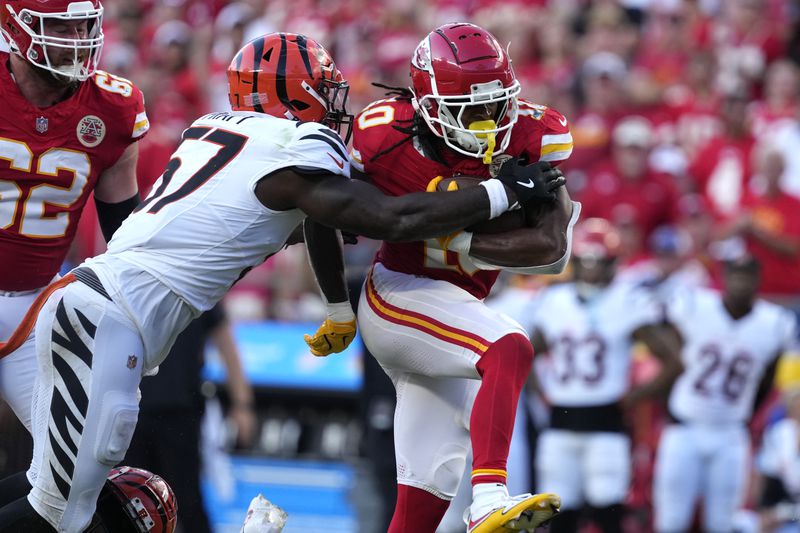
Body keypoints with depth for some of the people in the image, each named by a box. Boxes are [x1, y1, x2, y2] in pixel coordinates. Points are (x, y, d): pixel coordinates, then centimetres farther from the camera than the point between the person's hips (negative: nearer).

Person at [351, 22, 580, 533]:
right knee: (510, 351, -32)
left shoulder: (531, 137, -10)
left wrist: (453, 242, -24)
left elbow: (551, 245, -19)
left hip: (454, 308, 5)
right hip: (398, 294, -5)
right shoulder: (387, 136, -15)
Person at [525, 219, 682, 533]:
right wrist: (542, 390, 8)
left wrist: (634, 396, -7)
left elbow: (672, 362, -5)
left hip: (605, 426, -4)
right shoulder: (552, 302, 8)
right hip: (560, 426, 4)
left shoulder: (629, 303, -5)